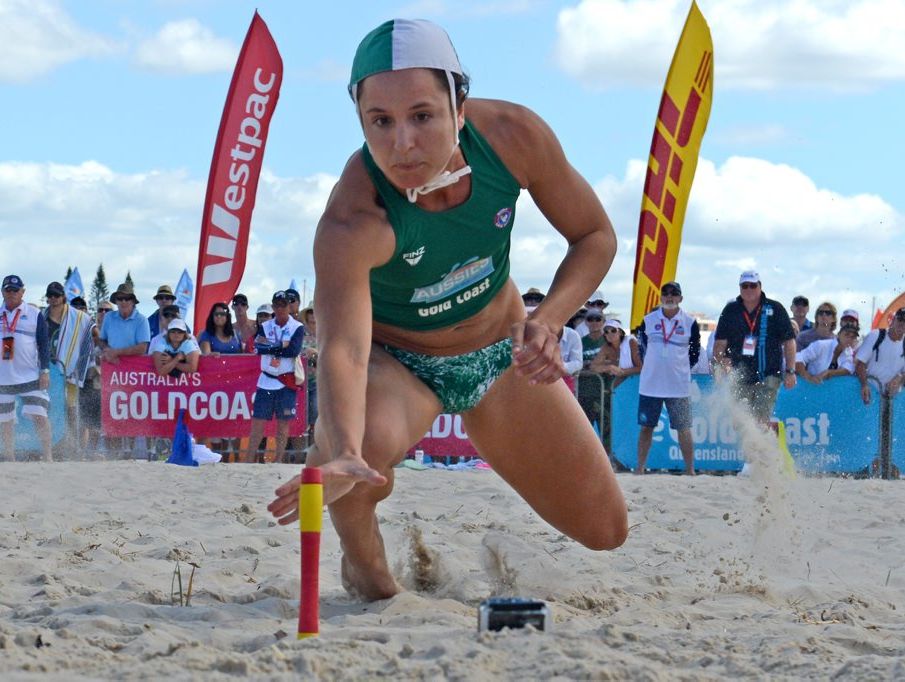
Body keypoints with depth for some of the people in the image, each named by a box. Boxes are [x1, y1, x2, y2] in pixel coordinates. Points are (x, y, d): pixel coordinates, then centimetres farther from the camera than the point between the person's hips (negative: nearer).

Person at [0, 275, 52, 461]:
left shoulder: (34, 314, 3)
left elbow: (44, 344, 2)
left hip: (31, 376, -3)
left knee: (39, 416, -12)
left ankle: (48, 456, -11)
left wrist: (45, 371, -6)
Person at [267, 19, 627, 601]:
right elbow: (342, 347, -52)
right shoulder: (353, 223, -39)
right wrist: (345, 454, -71)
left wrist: (548, 321, -30)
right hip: (394, 358, -4)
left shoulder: (513, 136, -27)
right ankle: (363, 559, -4)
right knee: (369, 441, -41)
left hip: (500, 351, 4)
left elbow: (595, 236, -11)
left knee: (607, 531, 8)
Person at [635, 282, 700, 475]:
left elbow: (695, 351, 8)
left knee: (683, 429, -1)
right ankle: (640, 467, 14)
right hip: (650, 384, 2)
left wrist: (681, 368, 4)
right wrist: (653, 365, 11)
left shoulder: (689, 322, -2)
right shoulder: (648, 320, 2)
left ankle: (690, 470, 4)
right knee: (646, 426, 6)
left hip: (679, 386, -2)